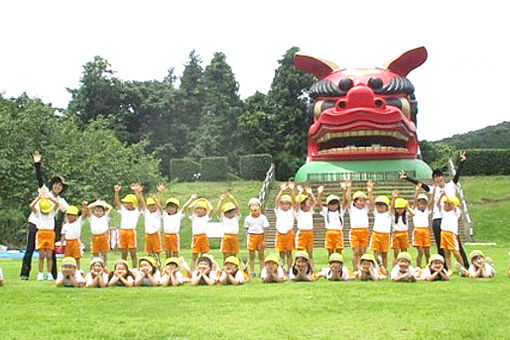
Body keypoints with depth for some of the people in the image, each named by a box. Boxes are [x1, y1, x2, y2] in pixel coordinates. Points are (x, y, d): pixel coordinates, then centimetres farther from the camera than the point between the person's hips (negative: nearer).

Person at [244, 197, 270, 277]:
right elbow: (247, 230, 6)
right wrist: (247, 240, 1)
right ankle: (252, 272, 9)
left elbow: (264, 229, -1)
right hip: (252, 237, 0)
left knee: (261, 255, 5)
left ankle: (262, 272, 11)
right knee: (252, 256, 3)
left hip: (260, 236, 0)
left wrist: (264, 240, -4)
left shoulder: (263, 217, -3)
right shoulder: (248, 218, 0)